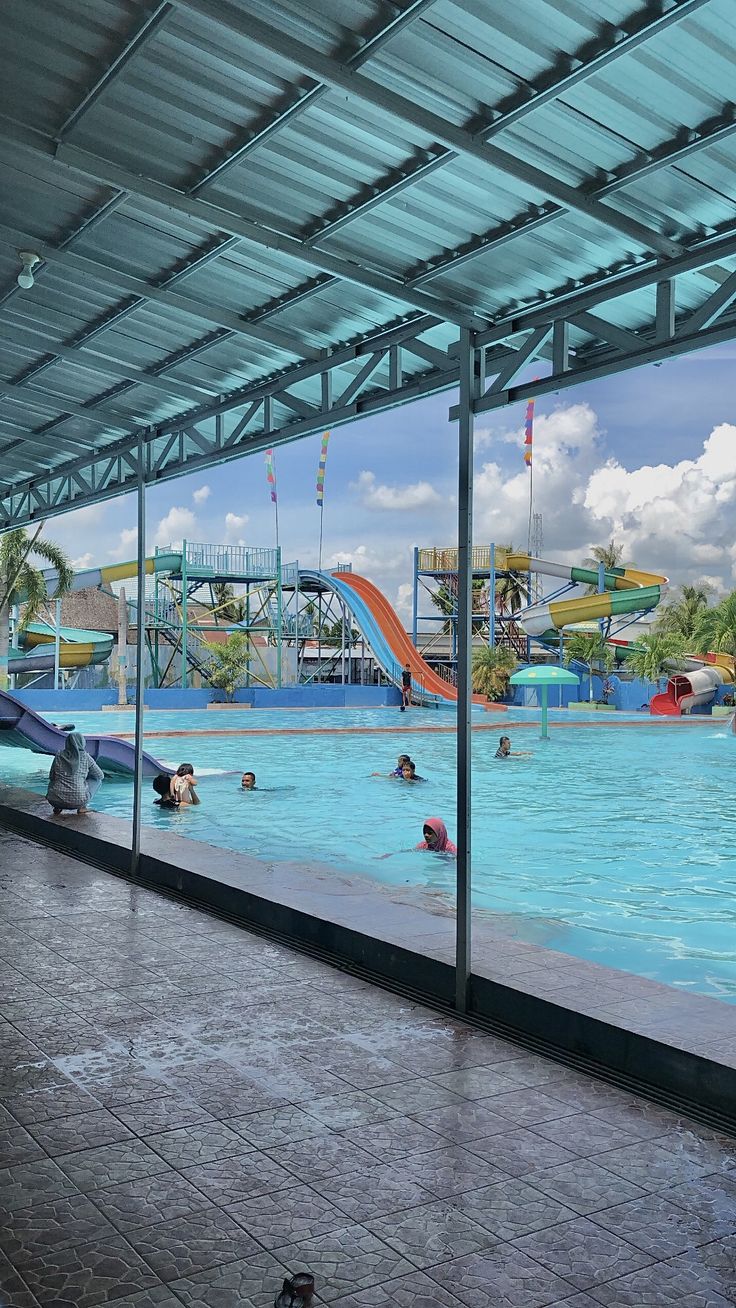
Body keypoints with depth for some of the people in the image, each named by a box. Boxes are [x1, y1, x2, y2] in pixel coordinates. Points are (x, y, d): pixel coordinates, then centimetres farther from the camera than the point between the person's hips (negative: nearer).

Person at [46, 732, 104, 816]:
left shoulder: (59, 756, 7)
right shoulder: (86, 757, 2)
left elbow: (51, 777, 19)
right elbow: (100, 775, 14)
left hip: (55, 800, 3)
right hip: (78, 800, -3)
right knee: (97, 779, 23)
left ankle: (57, 807, 14)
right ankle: (82, 807, 8)